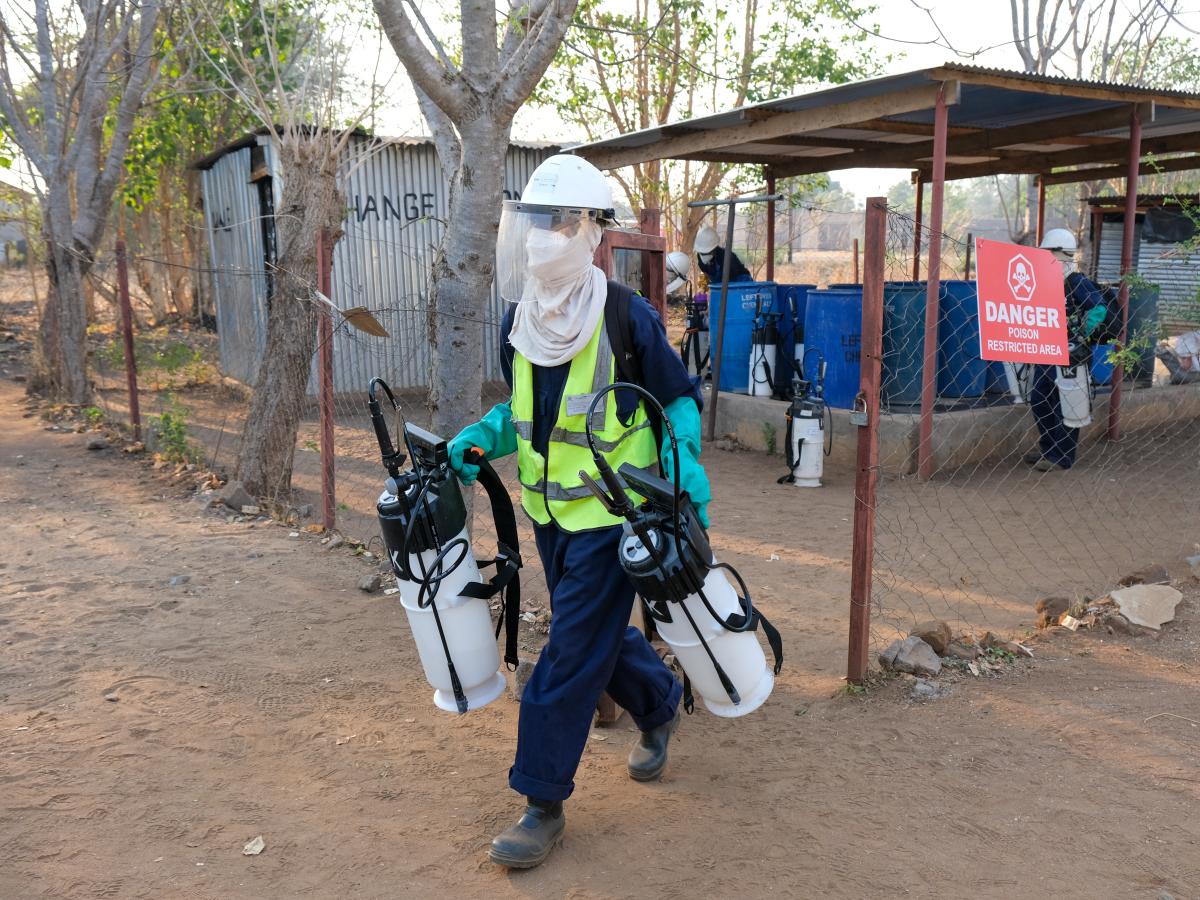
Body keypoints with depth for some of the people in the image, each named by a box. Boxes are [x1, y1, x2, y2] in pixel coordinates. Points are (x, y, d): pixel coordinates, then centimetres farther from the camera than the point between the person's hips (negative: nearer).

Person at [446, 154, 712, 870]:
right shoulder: (519, 321, 3)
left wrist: (685, 466, -18)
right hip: (549, 511, 7)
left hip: (609, 516, -7)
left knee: (570, 657, -3)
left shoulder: (628, 318, -16)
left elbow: (681, 399, -4)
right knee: (596, 635, 20)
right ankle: (662, 704, 49)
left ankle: (543, 804, 11)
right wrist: (480, 439, -1)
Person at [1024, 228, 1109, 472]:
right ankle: (1048, 449, 26)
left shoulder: (1077, 282, -13)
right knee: (1038, 400, 12)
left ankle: (1062, 457, 6)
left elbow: (1099, 308, -20)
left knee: (1064, 407, -2)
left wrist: (1080, 337, -19)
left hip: (1070, 354, -8)